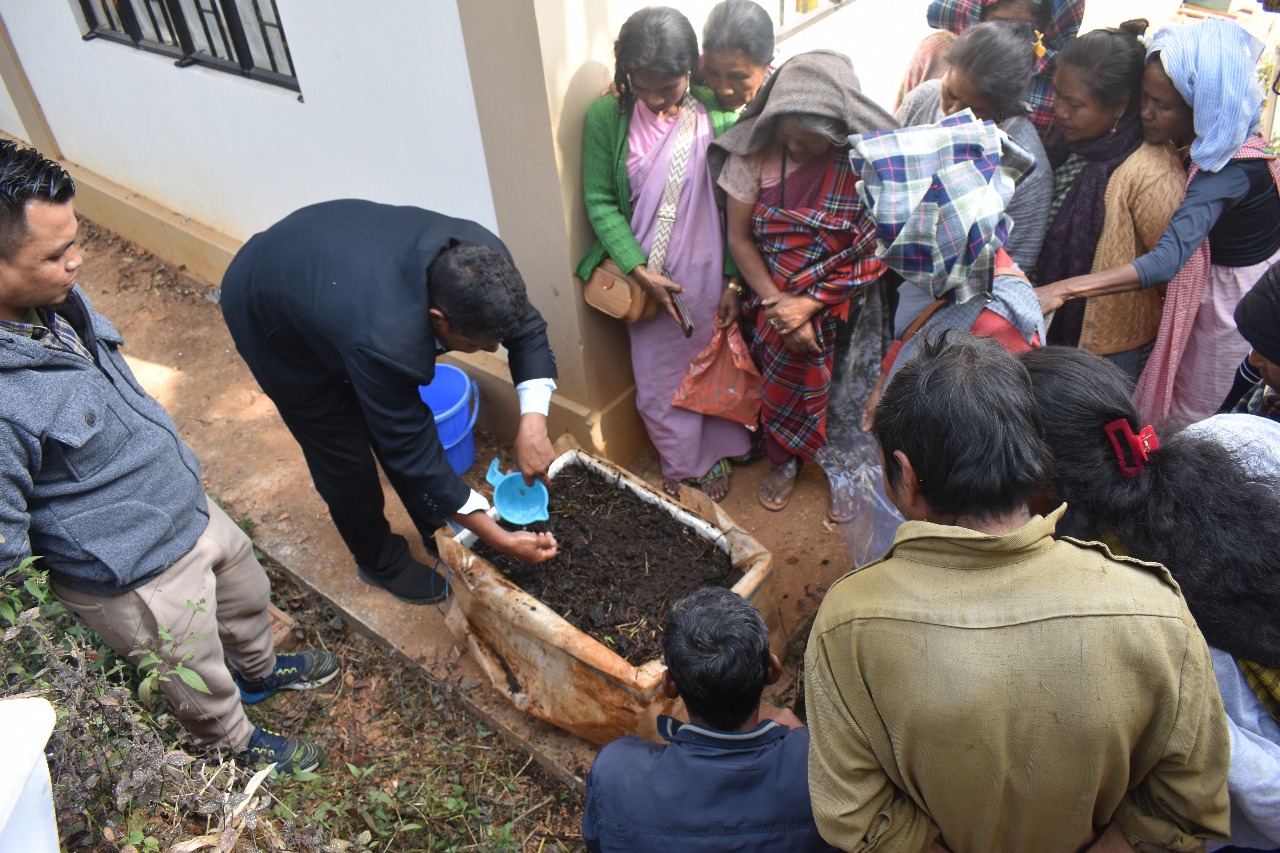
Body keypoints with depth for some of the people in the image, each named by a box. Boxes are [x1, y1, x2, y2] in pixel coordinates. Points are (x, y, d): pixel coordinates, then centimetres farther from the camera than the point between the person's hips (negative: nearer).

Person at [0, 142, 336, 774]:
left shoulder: (56, 298, -13)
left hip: (190, 508, 7)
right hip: (137, 580, -7)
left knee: (247, 592, 32)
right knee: (199, 682, 22)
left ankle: (261, 671, 64)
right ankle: (237, 744, 53)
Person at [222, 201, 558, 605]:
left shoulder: (480, 257, -31)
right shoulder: (385, 340, -46)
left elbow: (526, 327, -15)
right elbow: (415, 454, -35)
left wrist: (532, 422, -30)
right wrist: (501, 540, -30)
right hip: (265, 312, -5)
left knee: (400, 422, 9)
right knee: (343, 454, 3)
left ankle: (440, 535, 30)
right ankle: (381, 561, 28)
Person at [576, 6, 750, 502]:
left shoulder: (719, 114, -12)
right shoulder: (606, 117, -10)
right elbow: (600, 202, -7)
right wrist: (641, 272, -15)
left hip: (709, 273, 0)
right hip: (648, 277, 1)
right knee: (659, 379, 13)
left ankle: (716, 453, 42)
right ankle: (679, 464, 38)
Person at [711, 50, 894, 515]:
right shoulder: (755, 149, -14)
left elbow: (874, 253, -16)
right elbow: (739, 238, -9)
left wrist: (810, 304, -21)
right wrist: (777, 305, -16)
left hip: (845, 303, -1)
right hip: (777, 300, 1)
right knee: (782, 384, 15)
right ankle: (784, 460, 45)